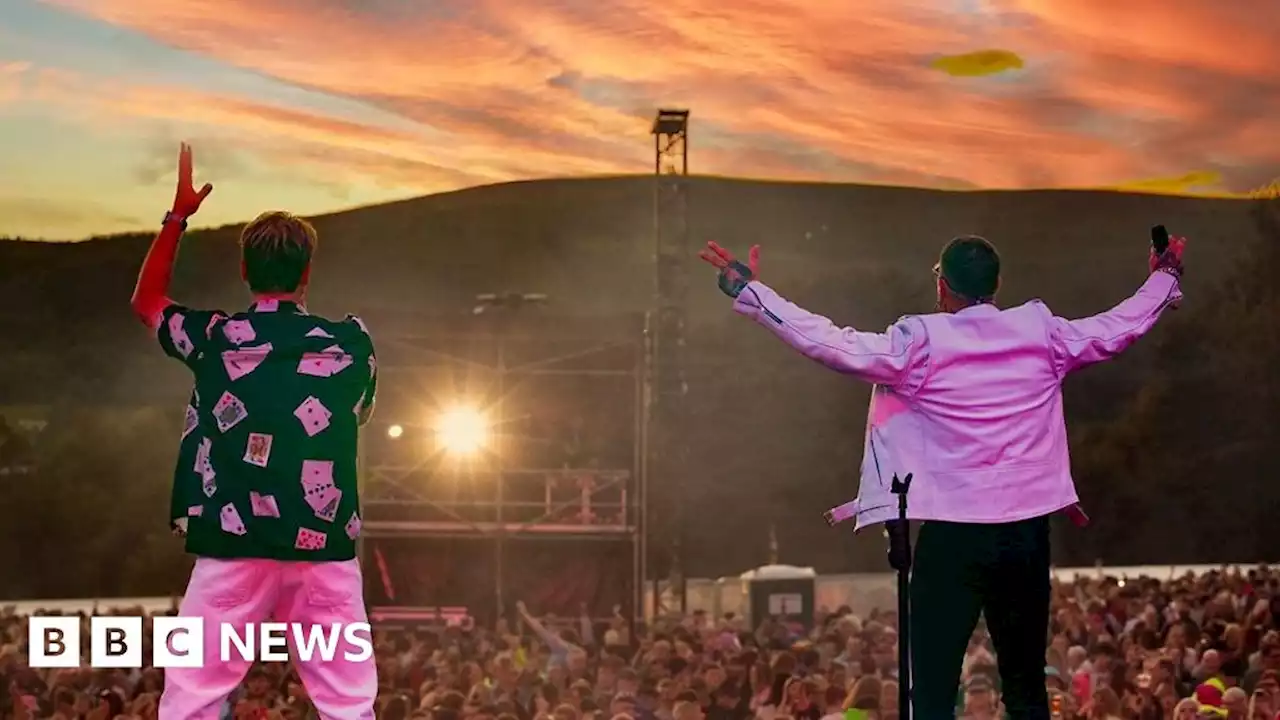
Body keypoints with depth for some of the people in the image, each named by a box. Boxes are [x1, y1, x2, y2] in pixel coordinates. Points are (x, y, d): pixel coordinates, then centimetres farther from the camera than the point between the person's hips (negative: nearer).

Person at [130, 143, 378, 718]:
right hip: (325, 547, 1)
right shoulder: (350, 344, 5)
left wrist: (178, 217, 28)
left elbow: (146, 302, 24)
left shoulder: (213, 338, 3)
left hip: (233, 545, -1)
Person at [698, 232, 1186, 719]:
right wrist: (1164, 278, 37)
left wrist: (747, 289, -7)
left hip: (953, 535, -4)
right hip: (1028, 532, 4)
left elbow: (831, 344, -13)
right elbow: (1121, 327, 18)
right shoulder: (1040, 332, 4)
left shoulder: (921, 343, -7)